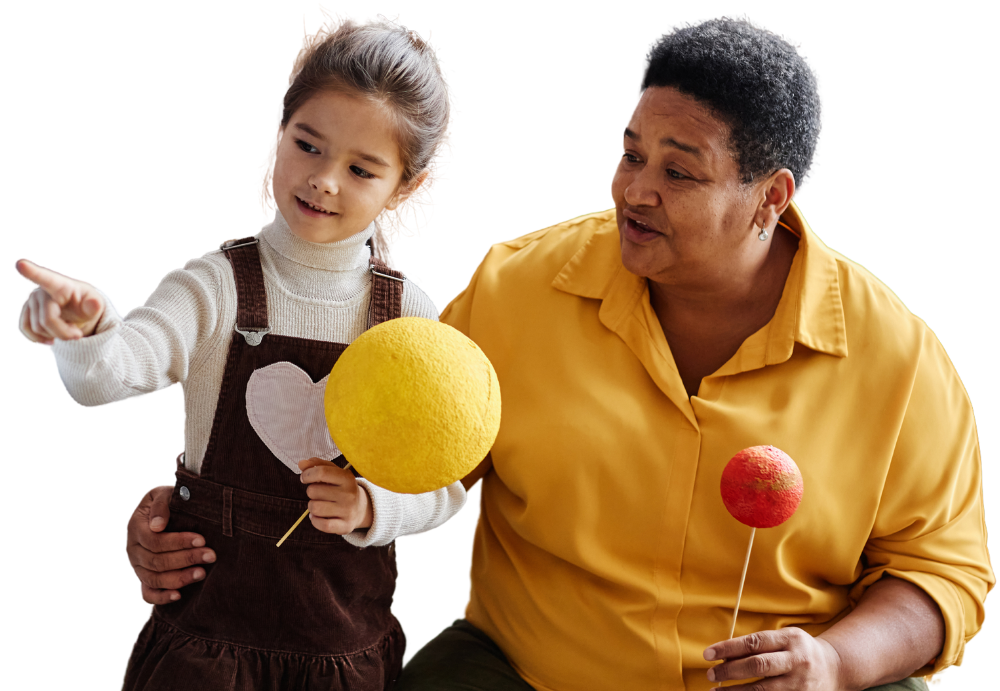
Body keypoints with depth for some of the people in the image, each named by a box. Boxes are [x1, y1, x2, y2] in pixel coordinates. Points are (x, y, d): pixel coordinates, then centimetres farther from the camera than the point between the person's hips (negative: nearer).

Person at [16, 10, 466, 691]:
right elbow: (104, 379, -25)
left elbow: (444, 484, 1)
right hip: (211, 628, -1)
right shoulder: (217, 286, -8)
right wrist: (86, 329, -46)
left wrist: (372, 506, -18)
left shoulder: (410, 311, -3)